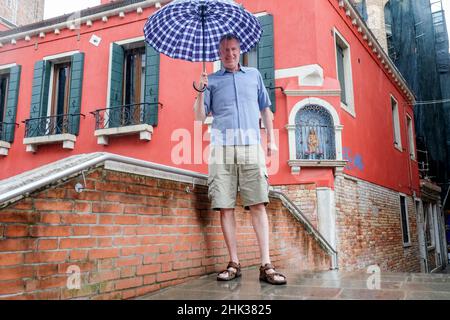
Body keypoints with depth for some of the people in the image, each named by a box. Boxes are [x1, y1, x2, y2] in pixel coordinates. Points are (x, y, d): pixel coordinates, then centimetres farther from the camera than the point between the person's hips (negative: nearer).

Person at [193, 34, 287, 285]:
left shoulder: (254, 75, 20)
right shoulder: (211, 80, 16)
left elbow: (265, 108, 24)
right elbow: (200, 117, 9)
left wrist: (271, 139, 16)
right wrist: (200, 92, -6)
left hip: (251, 146, 0)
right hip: (222, 149, 0)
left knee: (258, 205, -8)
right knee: (226, 207, -3)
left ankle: (266, 265, -6)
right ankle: (234, 263, 6)